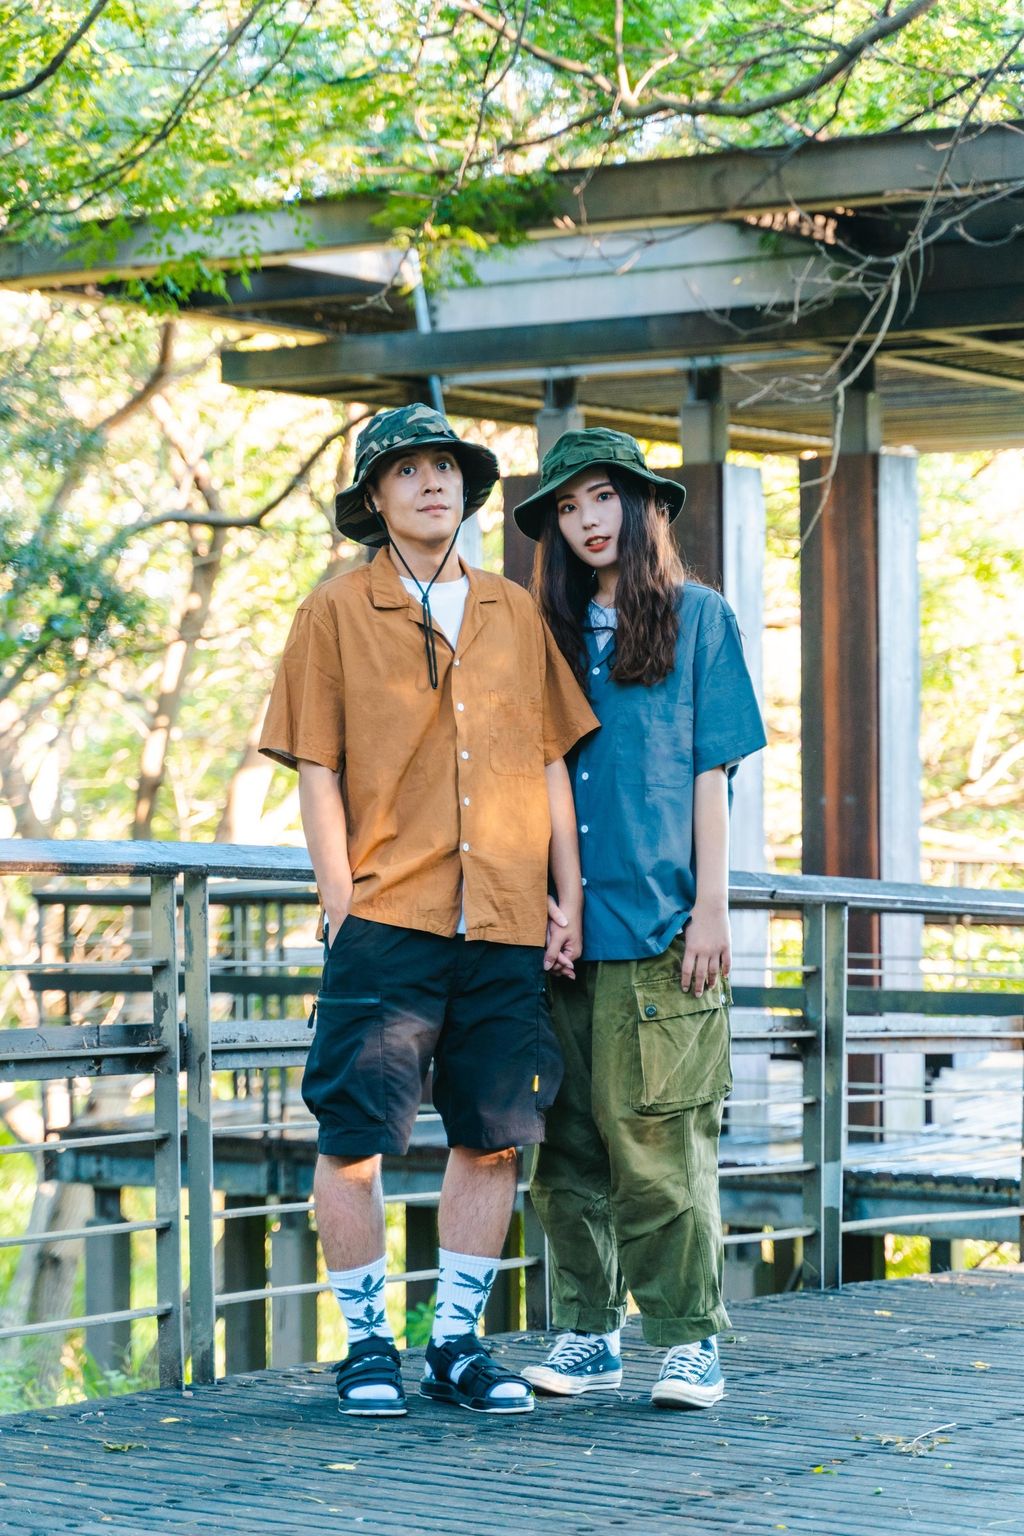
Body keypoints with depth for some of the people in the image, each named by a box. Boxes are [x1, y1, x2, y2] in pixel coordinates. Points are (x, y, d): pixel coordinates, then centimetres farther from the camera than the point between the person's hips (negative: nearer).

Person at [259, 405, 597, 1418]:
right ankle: (366, 1342, 8)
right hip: (387, 918, -3)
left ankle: (458, 1339, 16)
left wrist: (570, 898, 8)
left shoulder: (514, 613, 14)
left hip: (506, 923, 3)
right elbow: (318, 773, 1)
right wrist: (341, 905, -6)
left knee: (494, 1136, 5)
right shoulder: (337, 613, 5)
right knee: (354, 1134, -4)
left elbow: (552, 762, 15)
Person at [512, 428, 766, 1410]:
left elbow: (711, 772, 3)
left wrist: (711, 904, -4)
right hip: (565, 924, 4)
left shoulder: (698, 618, 7)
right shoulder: (554, 633, 15)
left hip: (660, 924, -4)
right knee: (570, 1145, 4)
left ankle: (688, 1338, 0)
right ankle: (588, 1335, 11)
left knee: (660, 1141, -7)